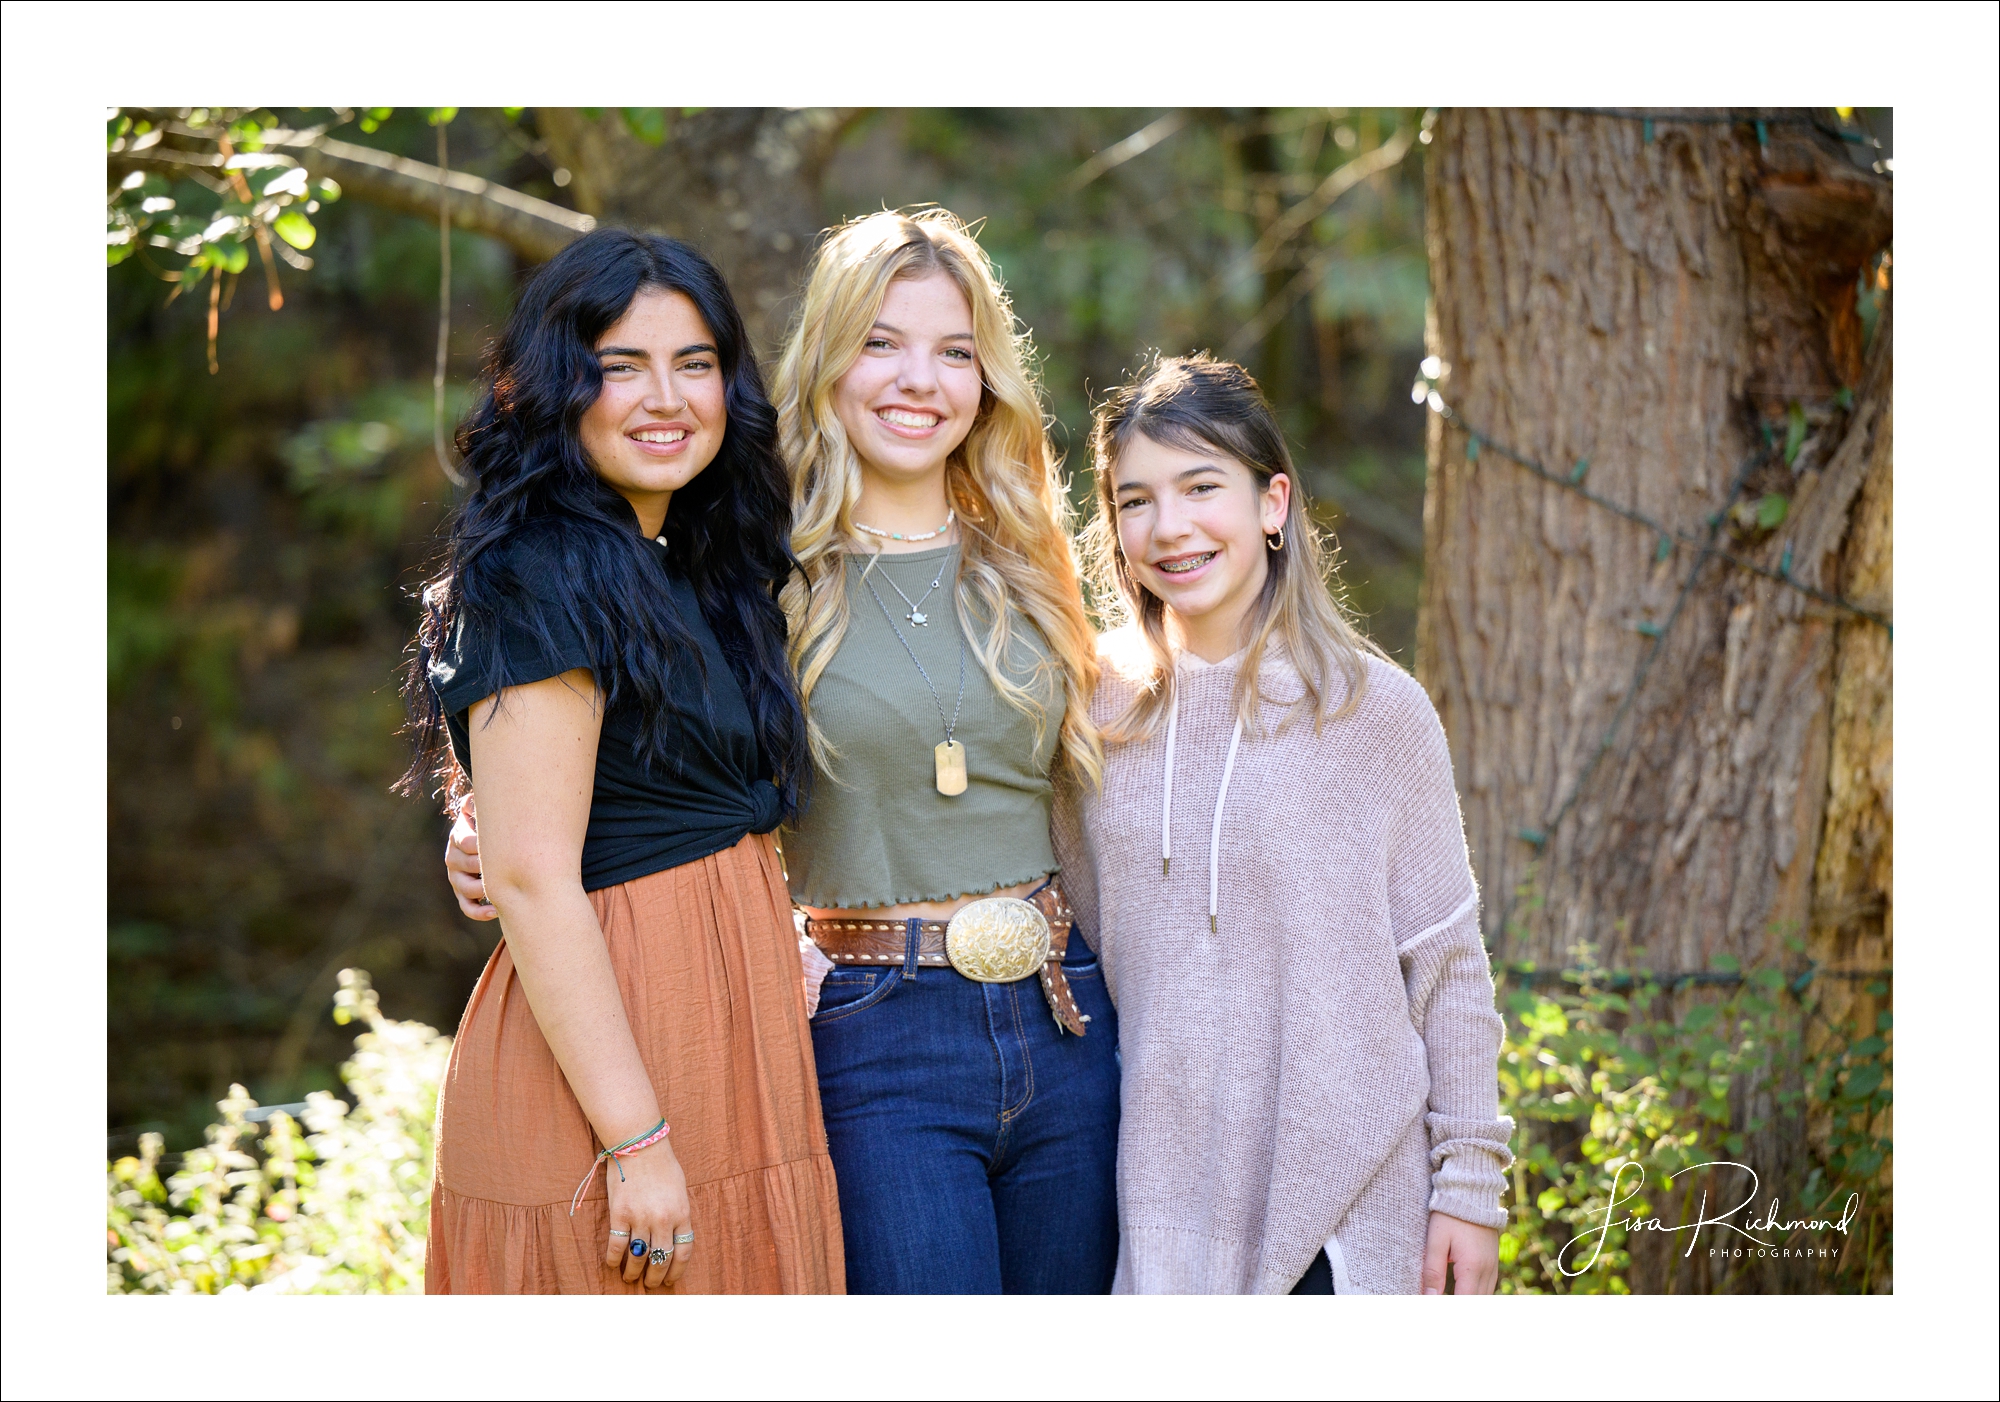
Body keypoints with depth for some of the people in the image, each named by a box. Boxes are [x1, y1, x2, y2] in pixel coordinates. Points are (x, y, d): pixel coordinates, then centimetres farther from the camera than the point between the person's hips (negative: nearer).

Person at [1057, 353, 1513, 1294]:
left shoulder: (1376, 710, -4)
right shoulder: (1098, 713, 5)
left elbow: (1448, 965, -2)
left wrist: (1470, 1181, -3)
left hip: (1345, 1198, -3)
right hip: (1163, 1191, 3)